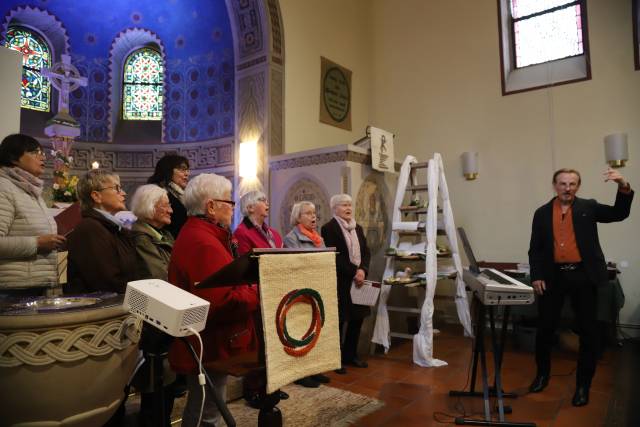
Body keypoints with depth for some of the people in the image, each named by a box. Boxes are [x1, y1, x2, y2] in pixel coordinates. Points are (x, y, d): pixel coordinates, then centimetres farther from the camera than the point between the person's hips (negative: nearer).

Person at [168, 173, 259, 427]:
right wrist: (260, 293, -17)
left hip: (202, 343, 11)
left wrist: (250, 286, 3)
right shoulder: (205, 243, -24)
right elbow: (222, 302, -30)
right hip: (209, 346, -11)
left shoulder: (195, 233, 11)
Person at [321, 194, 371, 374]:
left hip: (358, 279, 7)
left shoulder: (358, 228, 15)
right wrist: (353, 273, -17)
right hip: (340, 281, -7)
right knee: (339, 320, 0)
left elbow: (366, 252, 9)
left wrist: (363, 270, -9)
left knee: (357, 318, 11)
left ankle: (350, 354, 25)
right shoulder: (329, 228, -8)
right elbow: (334, 257, -15)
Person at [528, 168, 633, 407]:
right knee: (545, 328, 7)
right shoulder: (542, 213, 6)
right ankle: (542, 373, 27)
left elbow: (619, 213, -7)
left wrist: (623, 187, -23)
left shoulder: (588, 207, 6)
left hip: (583, 276, 0)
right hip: (553, 276, 1)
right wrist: (536, 276, -3)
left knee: (588, 331, 5)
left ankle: (583, 384, 19)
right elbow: (535, 249, 6)